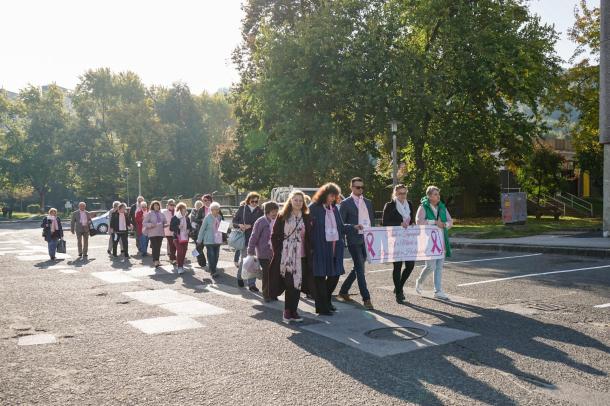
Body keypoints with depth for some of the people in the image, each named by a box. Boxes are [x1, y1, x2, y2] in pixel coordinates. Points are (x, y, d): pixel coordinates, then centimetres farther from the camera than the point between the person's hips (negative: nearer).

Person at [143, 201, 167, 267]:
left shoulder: (161, 214, 13)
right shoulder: (149, 214, -1)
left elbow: (165, 222, 20)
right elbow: (144, 223, -4)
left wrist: (165, 225, -2)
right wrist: (150, 225, -20)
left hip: (160, 233, 4)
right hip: (152, 233, -4)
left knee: (158, 247, 6)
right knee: (155, 247, -11)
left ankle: (157, 260, 14)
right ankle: (155, 260, -12)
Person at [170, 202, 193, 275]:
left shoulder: (187, 218, 9)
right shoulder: (174, 218, -3)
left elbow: (190, 227, 18)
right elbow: (171, 228, -4)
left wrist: (189, 230, -3)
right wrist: (178, 227, -19)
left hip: (185, 238, 4)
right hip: (177, 238, -4)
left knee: (184, 252, 6)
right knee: (179, 252, -13)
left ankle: (182, 265, 21)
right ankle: (179, 267, -7)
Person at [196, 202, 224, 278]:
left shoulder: (219, 217, 5)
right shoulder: (207, 218, -9)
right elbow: (202, 229, -4)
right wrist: (199, 239, -2)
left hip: (217, 240, 5)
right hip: (209, 240, -5)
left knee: (216, 256, 8)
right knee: (211, 256, -7)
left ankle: (211, 269, 24)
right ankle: (213, 271, -3)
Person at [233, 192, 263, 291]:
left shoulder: (260, 211, 4)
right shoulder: (242, 209, 4)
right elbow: (234, 221, 8)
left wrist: (250, 226, -12)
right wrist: (240, 225, -11)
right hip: (244, 238, 0)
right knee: (243, 259, 4)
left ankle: (251, 283, 4)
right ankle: (240, 277, 31)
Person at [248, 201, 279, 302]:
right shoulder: (261, 222, -10)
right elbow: (254, 238, -8)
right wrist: (251, 252, -9)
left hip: (275, 254, 4)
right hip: (264, 254, -4)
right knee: (266, 275, 3)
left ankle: (273, 294, 19)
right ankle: (266, 295, 16)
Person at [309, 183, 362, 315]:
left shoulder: (334, 208, 13)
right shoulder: (314, 208, -7)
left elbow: (341, 227, 16)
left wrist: (353, 227, 3)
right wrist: (311, 246, -21)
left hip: (335, 247, 7)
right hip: (320, 248, -7)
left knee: (335, 274, 12)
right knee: (321, 276, 1)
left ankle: (326, 300, 32)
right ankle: (321, 306, 11)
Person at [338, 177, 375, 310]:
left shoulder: (368, 202, 15)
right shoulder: (346, 203, -2)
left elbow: (372, 220, 18)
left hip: (367, 239, 6)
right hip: (354, 240, -6)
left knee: (358, 267, 13)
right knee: (360, 268, -8)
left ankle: (344, 290, 30)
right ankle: (366, 298, -6)